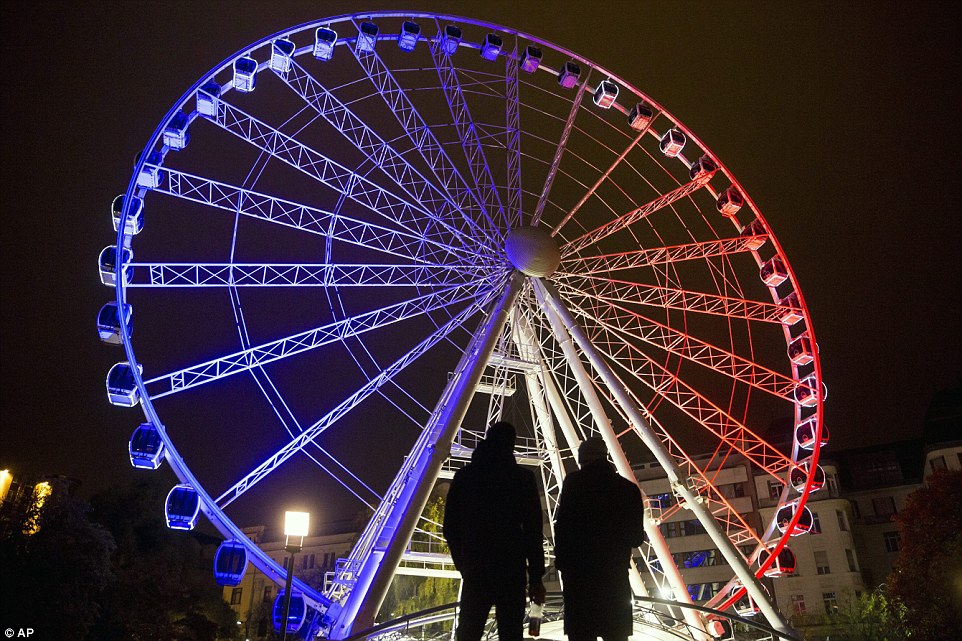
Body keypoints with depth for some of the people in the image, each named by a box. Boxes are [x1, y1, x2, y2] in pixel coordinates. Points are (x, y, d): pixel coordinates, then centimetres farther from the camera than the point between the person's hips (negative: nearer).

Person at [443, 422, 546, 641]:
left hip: (475, 569, 2)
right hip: (511, 571, -2)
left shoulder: (464, 476, 3)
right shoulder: (523, 478, -4)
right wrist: (536, 578, -1)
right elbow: (533, 531, -6)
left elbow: (450, 527, 6)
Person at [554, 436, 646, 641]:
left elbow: (562, 525, -10)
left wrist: (561, 560, 0)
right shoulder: (629, 488, 7)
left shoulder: (574, 482, -3)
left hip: (579, 569, -3)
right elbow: (637, 537, 10)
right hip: (615, 571, 3)